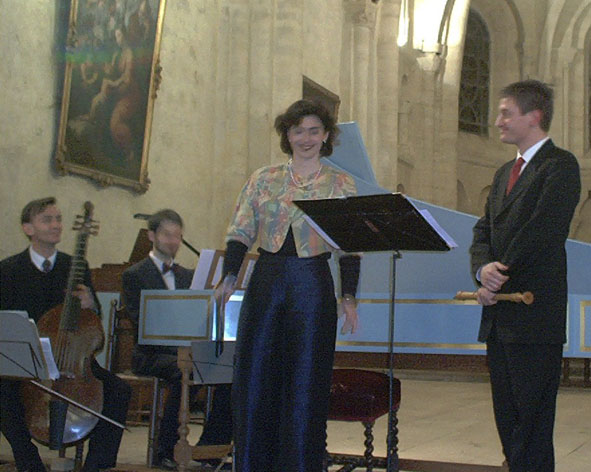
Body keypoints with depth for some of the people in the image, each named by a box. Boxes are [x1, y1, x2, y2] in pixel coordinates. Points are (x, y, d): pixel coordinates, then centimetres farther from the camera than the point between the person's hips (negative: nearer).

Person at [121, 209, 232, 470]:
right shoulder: (135, 275, 4)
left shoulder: (187, 276, 23)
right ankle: (165, 450, -26)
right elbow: (139, 321, -10)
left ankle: (210, 445, -13)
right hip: (152, 353, -5)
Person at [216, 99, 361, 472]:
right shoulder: (263, 179, 11)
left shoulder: (342, 184, 6)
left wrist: (349, 296, -6)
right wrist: (230, 276, -6)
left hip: (313, 286, -2)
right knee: (255, 378, 3)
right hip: (266, 281, 2)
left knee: (306, 381, -1)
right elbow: (240, 232, 7)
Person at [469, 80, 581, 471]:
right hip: (499, 317, 8)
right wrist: (483, 268, -5)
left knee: (532, 420, -6)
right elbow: (484, 231, 15)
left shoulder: (560, 165, -6)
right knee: (507, 416, 11)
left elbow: (543, 230, -16)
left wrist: (500, 274, -12)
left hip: (535, 314, -8)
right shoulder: (505, 173, 21)